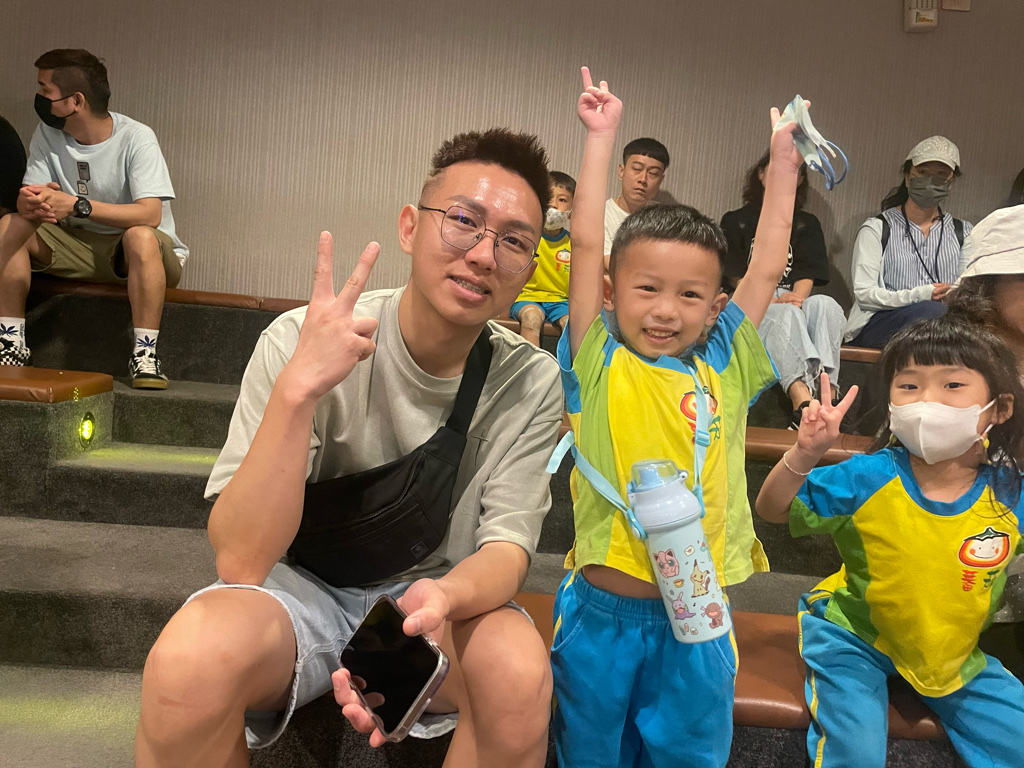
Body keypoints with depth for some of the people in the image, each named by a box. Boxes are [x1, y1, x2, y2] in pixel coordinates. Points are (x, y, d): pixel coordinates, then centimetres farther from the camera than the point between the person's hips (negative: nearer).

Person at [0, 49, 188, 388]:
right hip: (77, 246, 5)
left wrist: (76, 205, -37)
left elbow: (150, 214, -29)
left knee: (141, 237, -38)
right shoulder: (47, 134, 0)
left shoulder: (136, 138, -17)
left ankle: (144, 353, -29)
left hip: (140, 256, -5)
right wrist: (34, 204, -31)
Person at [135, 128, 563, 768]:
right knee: (192, 656, -32)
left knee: (520, 670, -30)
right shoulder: (301, 342, -17)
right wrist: (299, 388, -36)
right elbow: (240, 562, -22)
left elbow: (508, 547, -11)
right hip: (301, 588, -1)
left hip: (438, 595, 2)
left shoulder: (531, 382, -10)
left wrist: (442, 596, -36)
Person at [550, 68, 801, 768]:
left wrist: (783, 162, 14)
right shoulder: (599, 364, -5)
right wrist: (603, 134, -2)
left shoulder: (724, 369, 2)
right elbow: (586, 244, -8)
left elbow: (767, 269, 7)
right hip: (602, 609, -2)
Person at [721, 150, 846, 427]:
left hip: (795, 305, 3)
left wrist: (795, 297, -16)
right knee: (786, 314, -36)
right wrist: (772, 300, -14)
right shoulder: (736, 221, 15)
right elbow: (736, 276, 3)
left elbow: (807, 275, 9)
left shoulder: (807, 224, 23)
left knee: (825, 304, -32)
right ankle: (803, 399, -56)